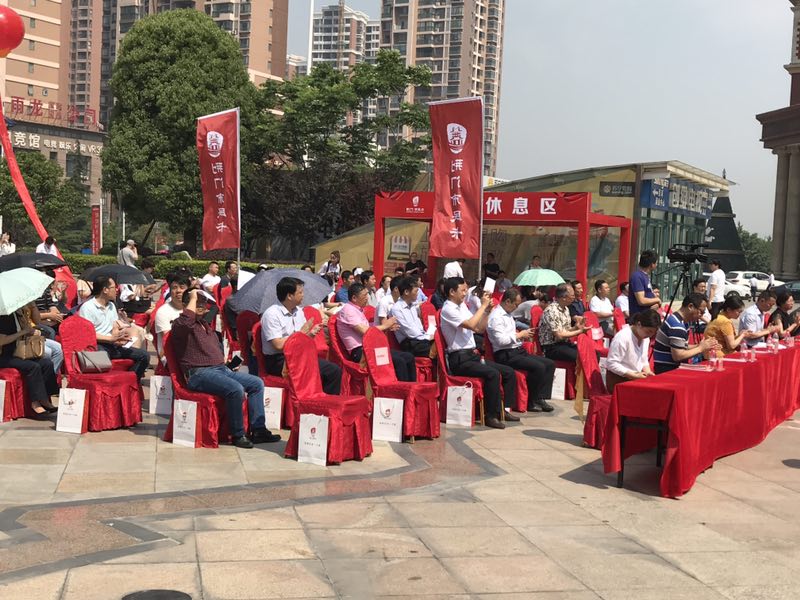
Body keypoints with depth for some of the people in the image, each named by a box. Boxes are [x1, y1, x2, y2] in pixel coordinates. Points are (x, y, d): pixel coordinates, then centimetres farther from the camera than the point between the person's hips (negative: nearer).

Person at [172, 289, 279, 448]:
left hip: (221, 369, 9)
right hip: (199, 373, -9)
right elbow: (186, 321, -30)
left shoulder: (206, 324, 25)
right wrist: (193, 298, -17)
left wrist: (224, 361, 19)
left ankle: (258, 430, -2)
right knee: (236, 389, -31)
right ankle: (238, 435, -18)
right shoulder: (180, 325, -3)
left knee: (257, 383, -1)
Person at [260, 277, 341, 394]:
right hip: (278, 360, -8)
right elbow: (279, 345, -21)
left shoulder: (299, 311, 12)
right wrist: (300, 333, -11)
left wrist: (310, 334, -4)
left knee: (335, 370, -8)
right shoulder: (272, 314, -13)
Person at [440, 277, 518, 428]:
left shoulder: (462, 307, 16)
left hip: (472, 355, 9)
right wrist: (483, 305, -13)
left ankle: (504, 409, 7)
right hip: (459, 360, -9)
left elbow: (480, 329, 20)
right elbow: (471, 325, -23)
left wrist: (487, 310, 8)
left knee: (509, 372, 1)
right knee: (493, 374, -28)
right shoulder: (448, 309, -11)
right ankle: (491, 416, -21)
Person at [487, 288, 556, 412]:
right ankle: (531, 402, -12)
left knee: (550, 364, 0)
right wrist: (519, 335, -12)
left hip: (518, 351, 10)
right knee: (539, 367, -26)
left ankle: (540, 398, -6)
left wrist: (523, 336, 9)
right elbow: (501, 340, -23)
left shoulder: (508, 314, 17)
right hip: (505, 355, -10)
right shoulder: (496, 317, -13)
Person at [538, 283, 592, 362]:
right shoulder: (551, 311, -18)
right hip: (552, 348, -9)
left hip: (565, 343, 9)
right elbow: (559, 335, -20)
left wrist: (575, 328, -3)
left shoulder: (565, 309, 11)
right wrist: (580, 331, -12)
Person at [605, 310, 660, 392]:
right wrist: (634, 375, -22)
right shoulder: (622, 338, -20)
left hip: (636, 379, 8)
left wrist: (647, 371, -4)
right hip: (619, 381, -8)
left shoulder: (646, 338, 6)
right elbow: (612, 364, -21)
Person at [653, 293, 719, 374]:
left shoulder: (683, 321, 9)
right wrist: (700, 348, -11)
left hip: (674, 367, 9)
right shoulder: (676, 325, -20)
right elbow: (678, 356, -23)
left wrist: (698, 346, 3)